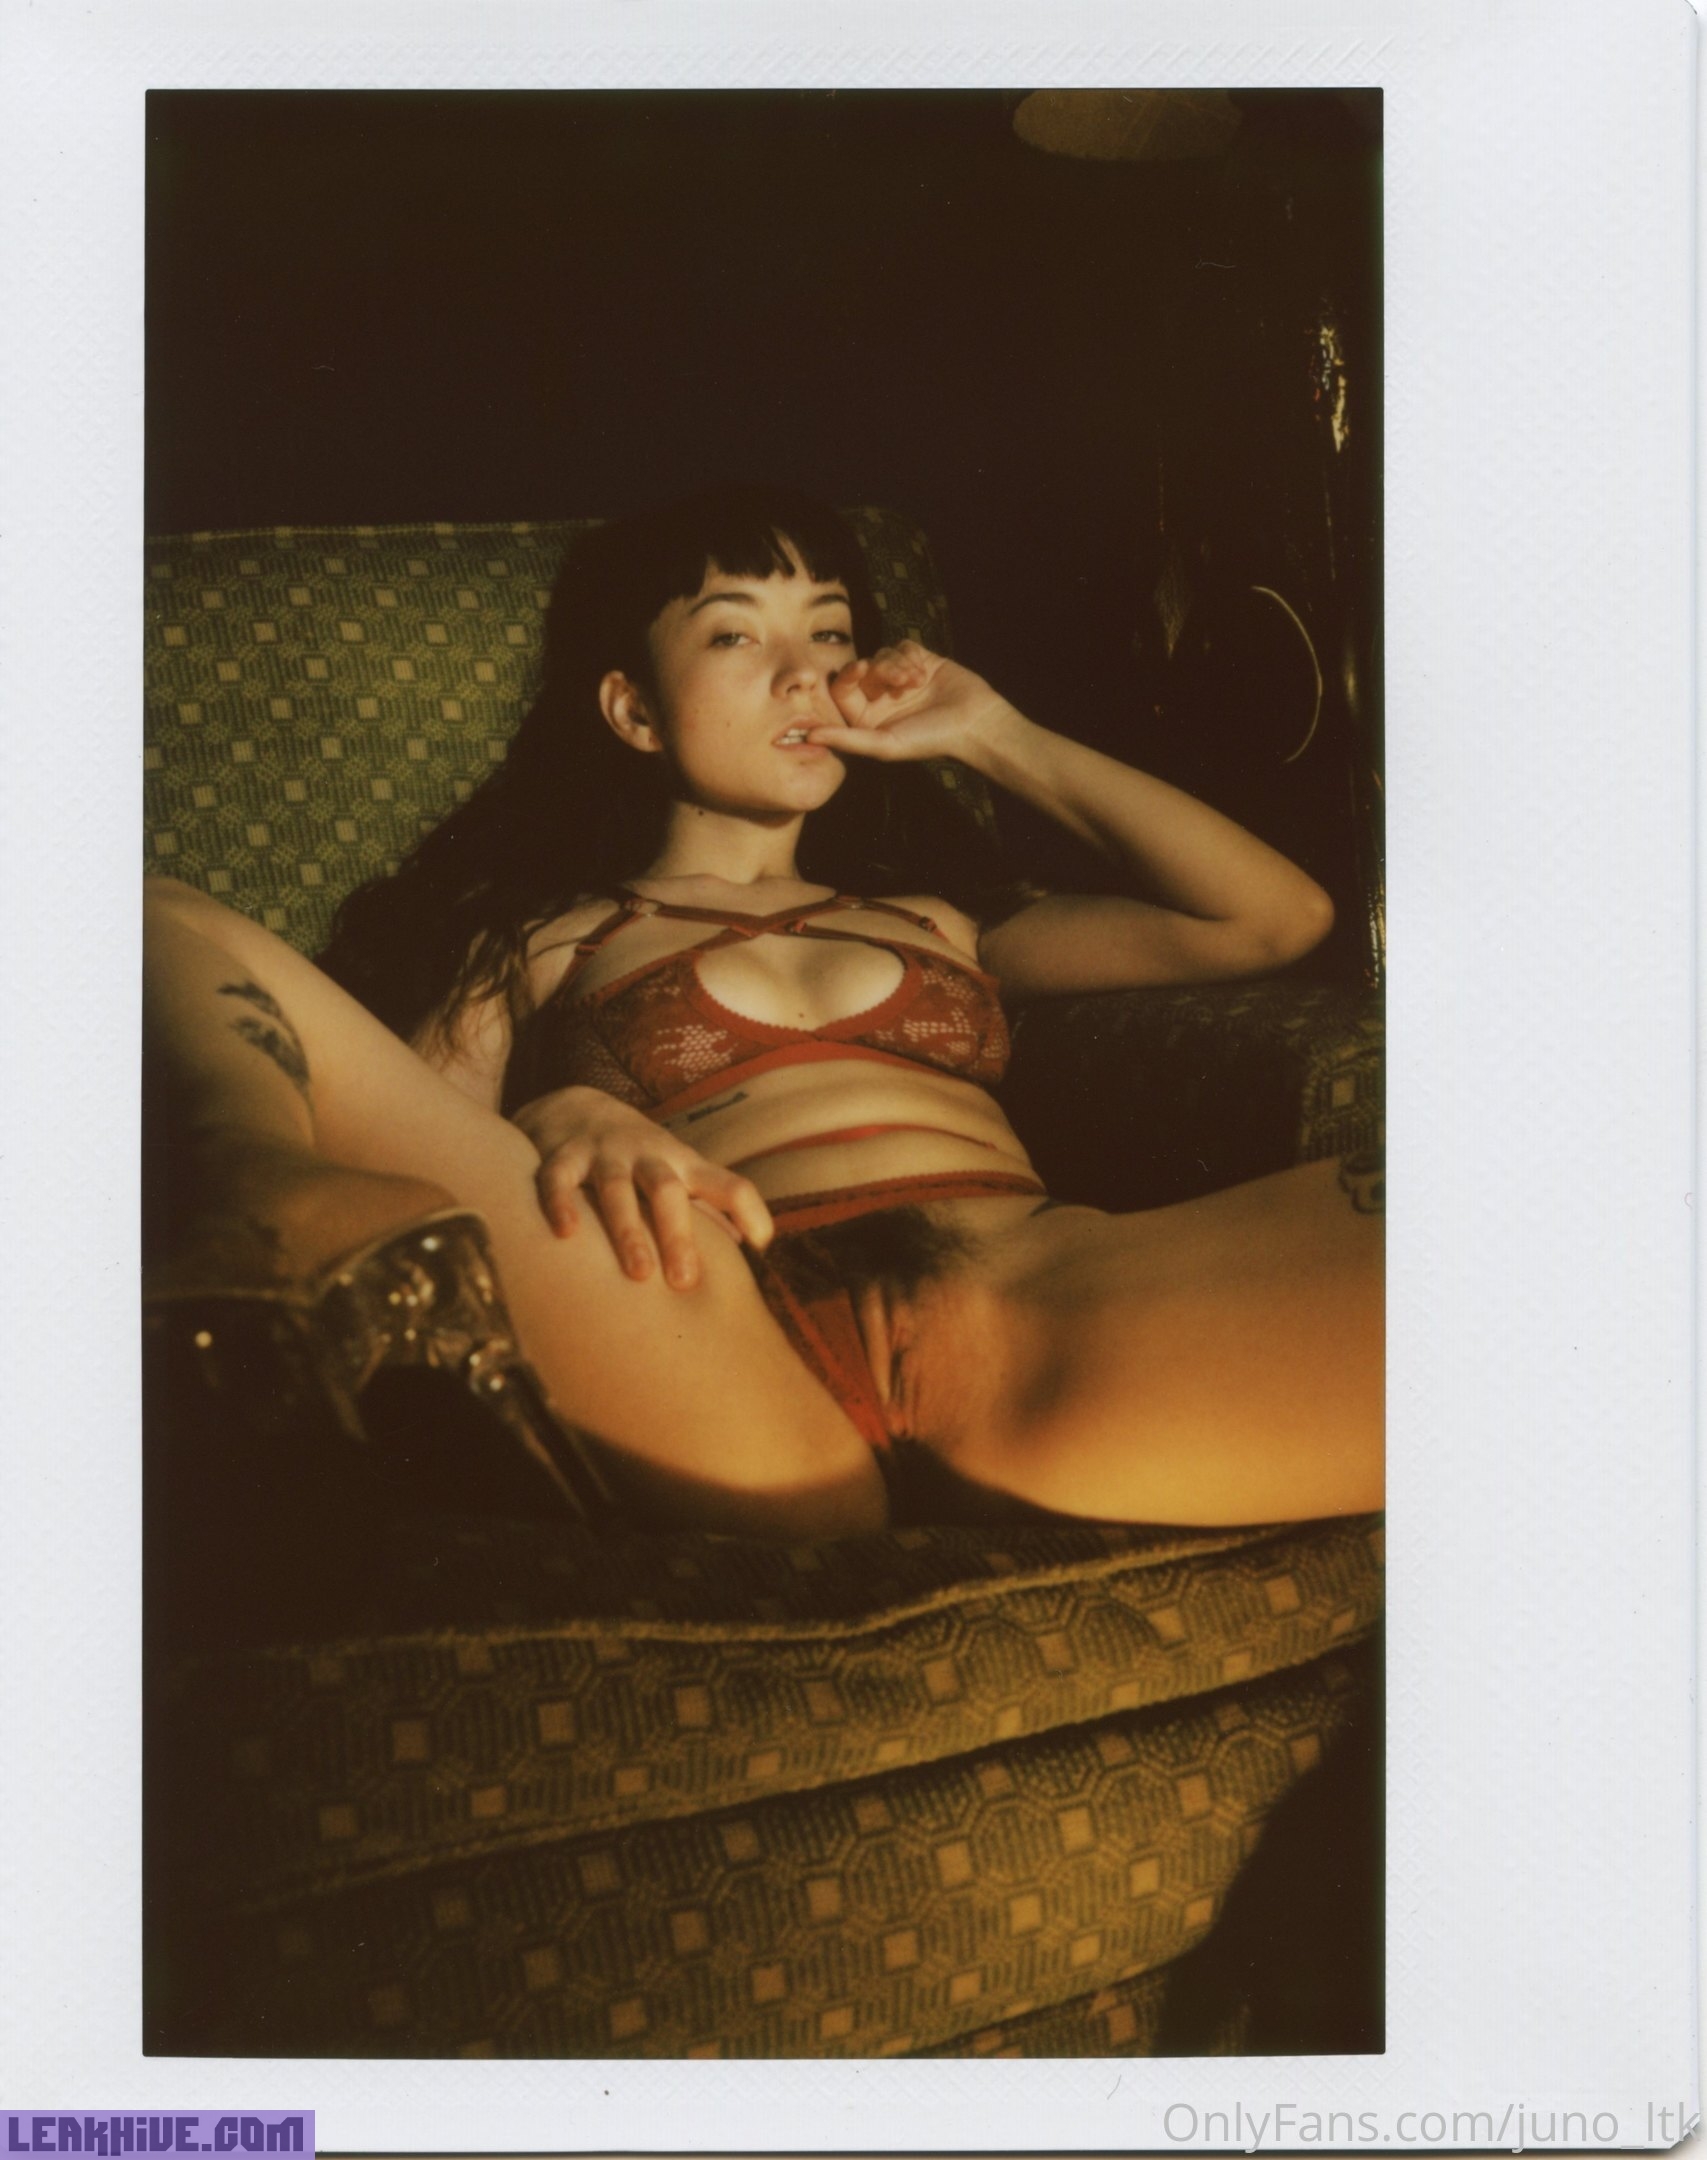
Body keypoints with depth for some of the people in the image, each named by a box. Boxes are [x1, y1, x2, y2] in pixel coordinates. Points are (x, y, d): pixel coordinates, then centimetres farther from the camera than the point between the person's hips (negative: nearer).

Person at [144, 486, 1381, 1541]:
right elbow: (418, 1149, 13)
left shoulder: (935, 917, 35)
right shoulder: (543, 940, 28)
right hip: (727, 1355, -2)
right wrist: (547, 1126, -12)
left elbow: (1279, 918, 30)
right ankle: (264, 1203, -44)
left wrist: (995, 738, 33)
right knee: (175, 936, -16)